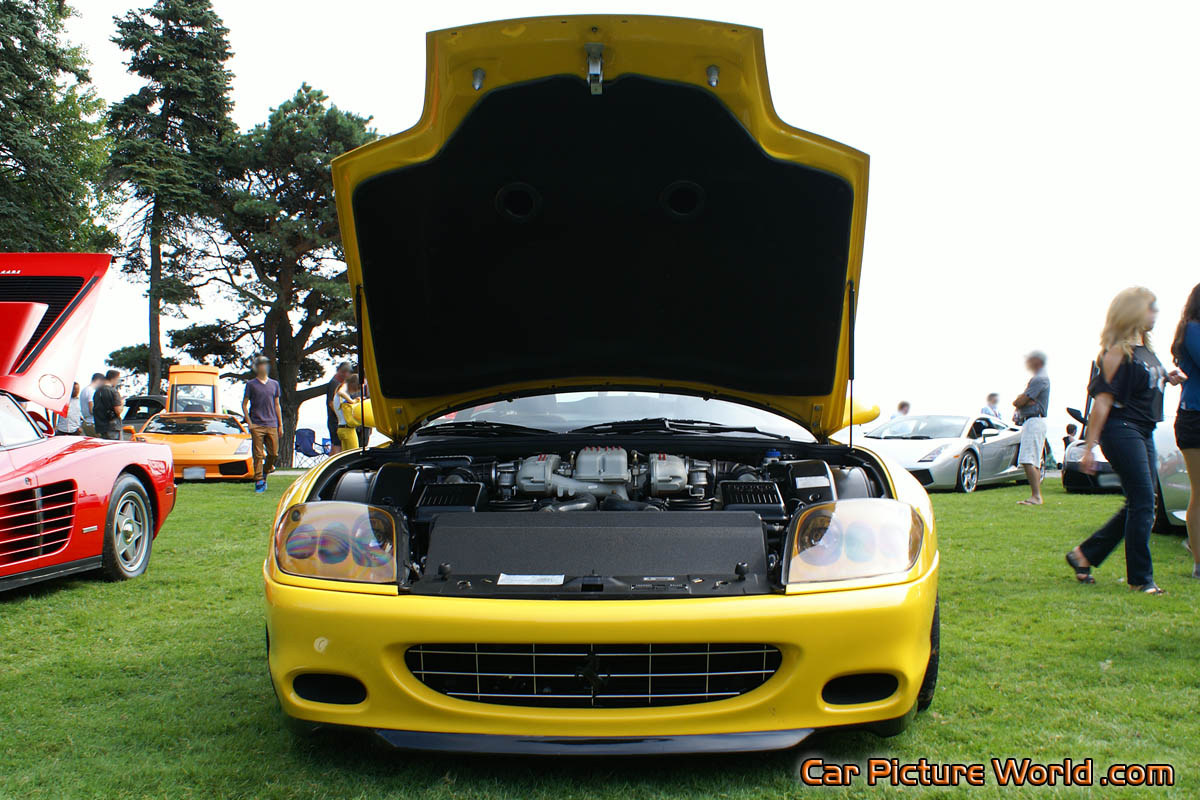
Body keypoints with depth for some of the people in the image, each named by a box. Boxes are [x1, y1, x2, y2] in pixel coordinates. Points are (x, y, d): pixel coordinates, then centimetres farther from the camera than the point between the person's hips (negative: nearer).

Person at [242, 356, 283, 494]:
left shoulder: (274, 384, 13)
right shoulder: (251, 384, 4)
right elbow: (244, 404, 5)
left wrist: (280, 425, 13)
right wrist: (249, 423, -5)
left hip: (272, 425, 3)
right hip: (257, 425, -3)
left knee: (273, 453, 2)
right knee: (258, 455, -5)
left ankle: (265, 473, 27)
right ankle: (259, 482, -1)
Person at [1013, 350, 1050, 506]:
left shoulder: (1040, 379, -11)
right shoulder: (1037, 378, 22)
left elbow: (1020, 401, -16)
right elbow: (1017, 401, 16)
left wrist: (1019, 401, 4)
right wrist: (1023, 400, -5)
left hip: (1034, 421, -11)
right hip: (1030, 422, 11)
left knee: (1028, 461, -17)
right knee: (1034, 462, 10)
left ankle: (1036, 496, -20)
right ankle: (1037, 496, 12)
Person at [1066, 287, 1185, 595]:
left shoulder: (1145, 349, 15)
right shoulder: (1118, 352, -12)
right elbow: (1102, 400, -16)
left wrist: (1167, 378, 7)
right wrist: (1089, 447, -19)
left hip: (1144, 433, 9)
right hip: (1121, 430, -9)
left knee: (1138, 506, 11)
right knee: (1142, 503, -8)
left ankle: (1084, 555, 20)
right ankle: (1141, 578, 0)